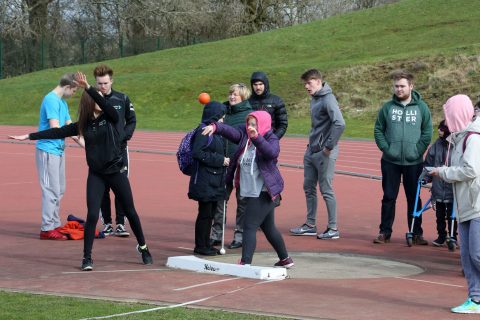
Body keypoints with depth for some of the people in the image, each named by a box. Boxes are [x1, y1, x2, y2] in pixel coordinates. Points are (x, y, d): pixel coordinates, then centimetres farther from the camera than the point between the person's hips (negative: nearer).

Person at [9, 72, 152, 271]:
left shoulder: (110, 118, -4)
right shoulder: (83, 125, 2)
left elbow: (105, 104, -24)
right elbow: (58, 132, 1)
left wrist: (88, 87, -35)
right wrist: (30, 136, -3)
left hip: (116, 172, -1)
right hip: (96, 175, 1)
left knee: (130, 212, 8)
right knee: (92, 215, -9)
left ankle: (143, 247, 28)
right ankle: (87, 257, 0)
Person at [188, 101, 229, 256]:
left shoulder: (215, 131, 16)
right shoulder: (203, 130, -13)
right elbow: (197, 153, -22)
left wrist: (223, 160, 3)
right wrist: (220, 160, -19)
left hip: (215, 180, 9)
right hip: (204, 181, -9)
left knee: (210, 213, 12)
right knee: (205, 213, -3)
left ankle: (206, 244, 20)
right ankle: (200, 246, 4)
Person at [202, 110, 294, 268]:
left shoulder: (271, 139, -9)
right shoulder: (245, 136, 7)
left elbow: (271, 153, -30)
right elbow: (231, 132, -9)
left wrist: (257, 138, -44)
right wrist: (216, 127, -28)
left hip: (264, 192, -8)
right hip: (251, 193, 8)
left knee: (249, 226, -12)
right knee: (268, 227, 18)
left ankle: (245, 262, -13)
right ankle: (285, 259, 32)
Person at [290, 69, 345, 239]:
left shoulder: (328, 99, -17)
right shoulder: (314, 99, 11)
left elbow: (340, 123, -29)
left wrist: (329, 146, -23)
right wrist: (312, 142, 12)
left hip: (323, 154, -9)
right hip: (311, 151, 9)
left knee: (326, 190, -2)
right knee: (309, 187, 14)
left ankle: (333, 229, 7)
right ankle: (310, 225, 25)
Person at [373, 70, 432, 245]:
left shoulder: (421, 107, -1)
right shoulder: (387, 107, 1)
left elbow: (427, 132, 0)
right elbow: (378, 130, 4)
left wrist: (418, 151, -9)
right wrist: (385, 148, -8)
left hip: (413, 163, -1)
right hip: (390, 162, 1)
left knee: (414, 199, 7)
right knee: (389, 198, 5)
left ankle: (417, 233, 15)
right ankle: (385, 232, 12)